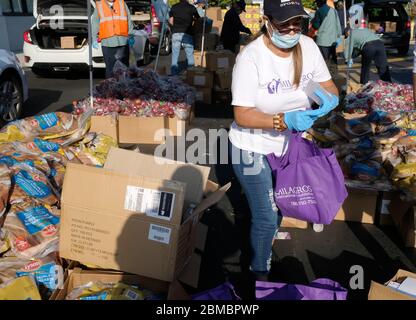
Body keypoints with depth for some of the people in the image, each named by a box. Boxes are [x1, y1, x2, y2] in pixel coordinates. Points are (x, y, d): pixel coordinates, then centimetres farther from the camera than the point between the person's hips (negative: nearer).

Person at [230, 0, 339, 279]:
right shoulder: (251, 57, -24)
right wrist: (284, 120, -39)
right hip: (254, 150, -5)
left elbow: (328, 86, 0)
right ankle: (260, 271, 32)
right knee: (266, 217, 3)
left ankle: (264, 249, 55)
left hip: (290, 146, 6)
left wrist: (330, 99, -24)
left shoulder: (308, 46, -9)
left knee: (280, 207, 24)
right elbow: (242, 116, -25)